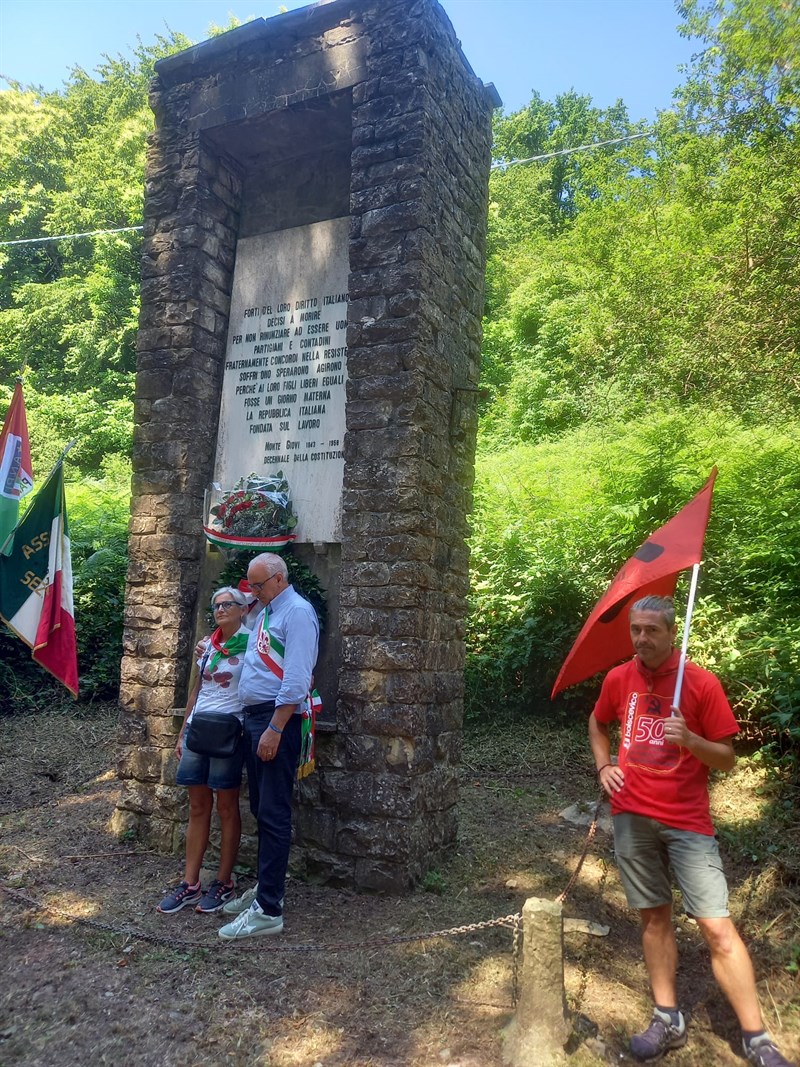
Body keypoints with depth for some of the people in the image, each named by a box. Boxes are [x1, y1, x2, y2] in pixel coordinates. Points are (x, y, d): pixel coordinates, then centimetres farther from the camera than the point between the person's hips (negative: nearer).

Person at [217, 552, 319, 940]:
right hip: (253, 716, 10)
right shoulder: (265, 613, 17)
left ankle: (268, 910, 3)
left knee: (274, 815, -4)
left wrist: (274, 729, -22)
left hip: (277, 718, -10)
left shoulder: (297, 612, -13)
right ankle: (264, 889, 30)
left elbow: (296, 679, -20)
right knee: (260, 810, 17)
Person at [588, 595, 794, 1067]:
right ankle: (669, 1020, 25)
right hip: (632, 816, 3)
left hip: (687, 820, -3)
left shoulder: (702, 682, -9)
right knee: (655, 916, 12)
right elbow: (598, 723, 21)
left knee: (718, 926, -5)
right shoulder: (619, 679, 2)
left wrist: (688, 739, -24)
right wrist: (604, 766, 6)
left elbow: (727, 758, -6)